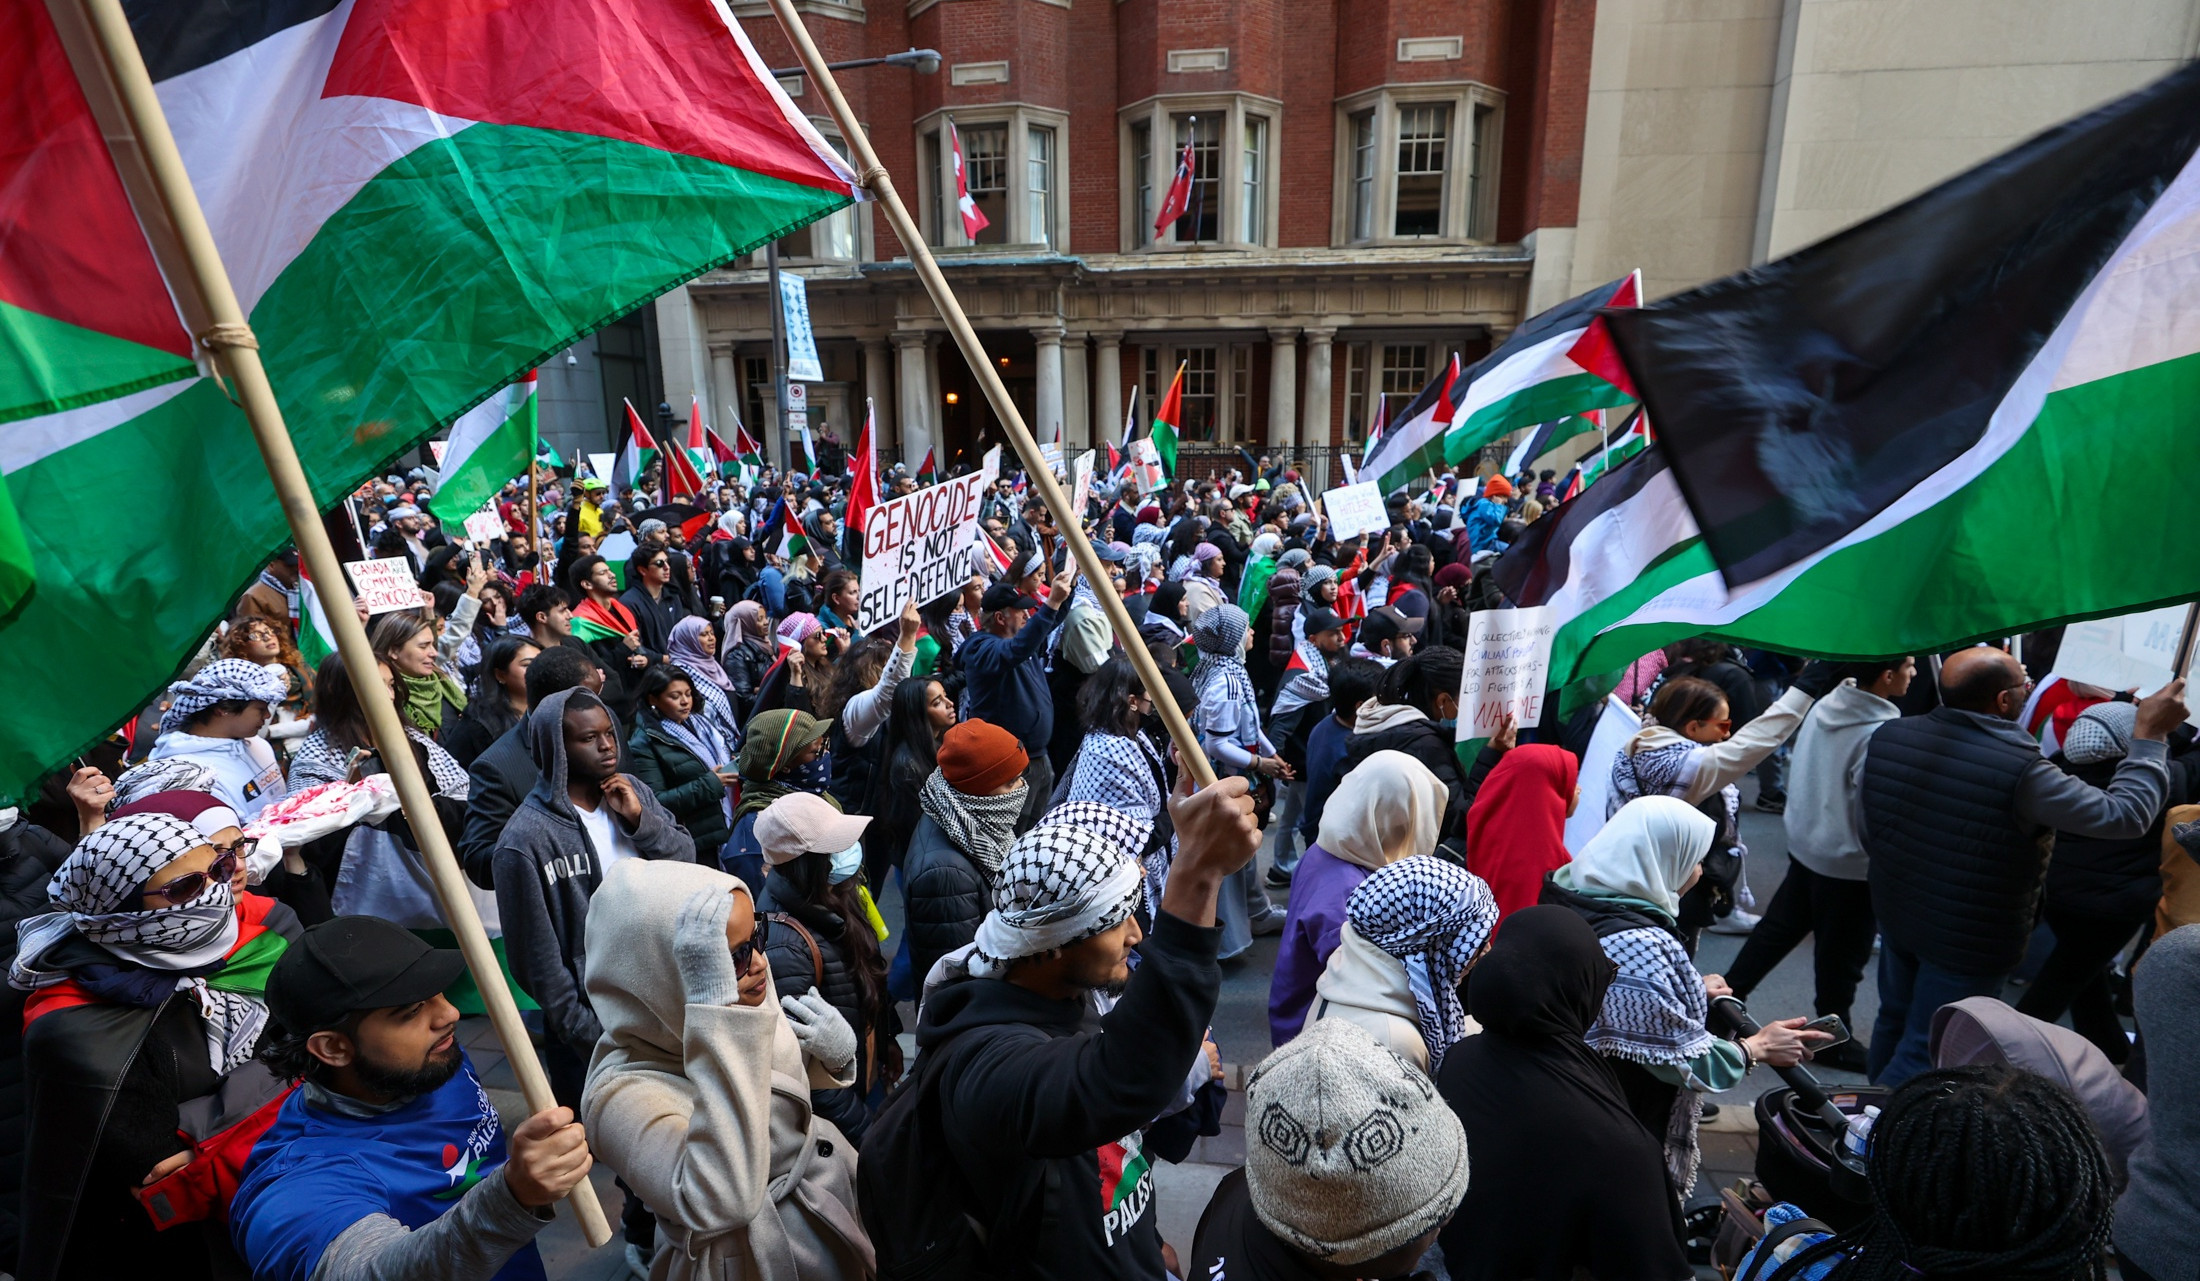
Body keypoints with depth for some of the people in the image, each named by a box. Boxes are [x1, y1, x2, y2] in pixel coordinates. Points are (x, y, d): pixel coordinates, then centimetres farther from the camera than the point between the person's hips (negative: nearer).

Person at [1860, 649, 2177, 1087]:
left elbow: (1862, 807, 6)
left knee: (1895, 1021, 25)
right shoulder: (2021, 771, -25)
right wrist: (2151, 736, -6)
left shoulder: (1889, 736, -9)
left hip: (1894, 914, 6)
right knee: (1922, 1055, 7)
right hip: (1970, 941, -6)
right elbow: (2125, 815, -15)